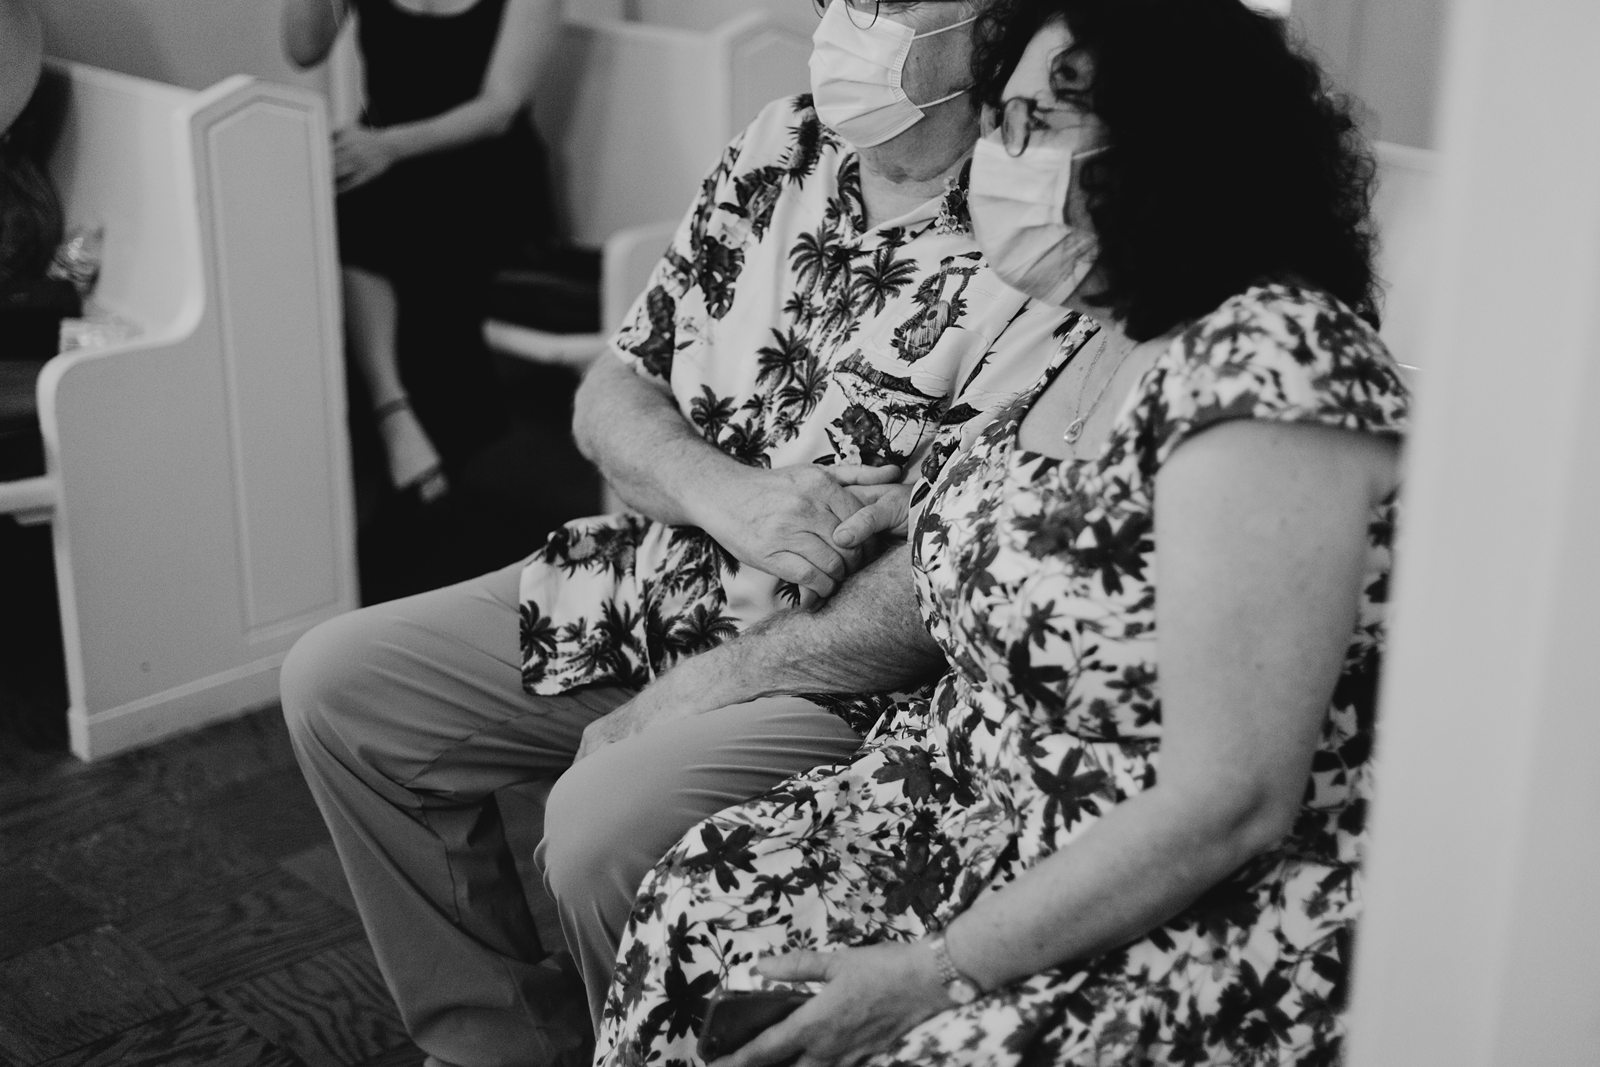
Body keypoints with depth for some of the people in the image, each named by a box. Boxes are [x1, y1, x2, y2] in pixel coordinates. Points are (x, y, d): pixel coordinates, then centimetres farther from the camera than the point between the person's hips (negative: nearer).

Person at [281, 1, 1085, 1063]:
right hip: (649, 579, 8)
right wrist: (728, 494, -15)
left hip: (840, 662, -7)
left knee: (603, 827, -32)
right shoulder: (779, 151, 4)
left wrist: (706, 688, -19)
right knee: (336, 684, 5)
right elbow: (612, 395, 7)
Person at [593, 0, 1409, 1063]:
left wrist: (936, 971, -21)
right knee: (696, 907, -2)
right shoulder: (1113, 342, 4)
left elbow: (1229, 805, -25)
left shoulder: (1265, 366, -23)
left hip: (1223, 914, -8)